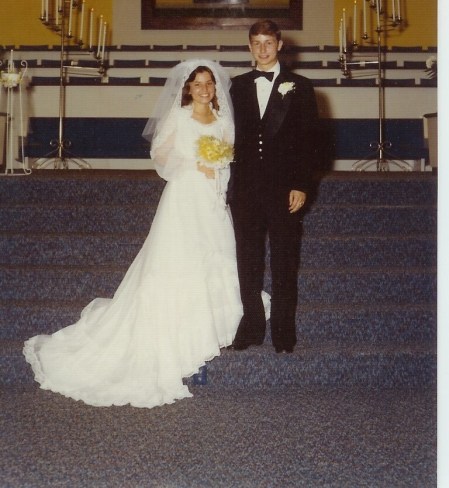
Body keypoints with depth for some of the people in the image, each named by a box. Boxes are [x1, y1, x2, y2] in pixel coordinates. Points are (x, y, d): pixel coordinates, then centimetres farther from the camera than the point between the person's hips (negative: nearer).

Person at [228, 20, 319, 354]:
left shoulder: (299, 87, 4)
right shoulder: (239, 86, 12)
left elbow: (308, 139, -1)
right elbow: (234, 135, 11)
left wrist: (301, 185, -9)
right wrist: (231, 182, 3)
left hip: (284, 188, -3)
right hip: (246, 188, 3)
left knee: (285, 262, 4)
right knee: (248, 261, 8)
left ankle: (284, 332, 13)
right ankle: (252, 328, 19)